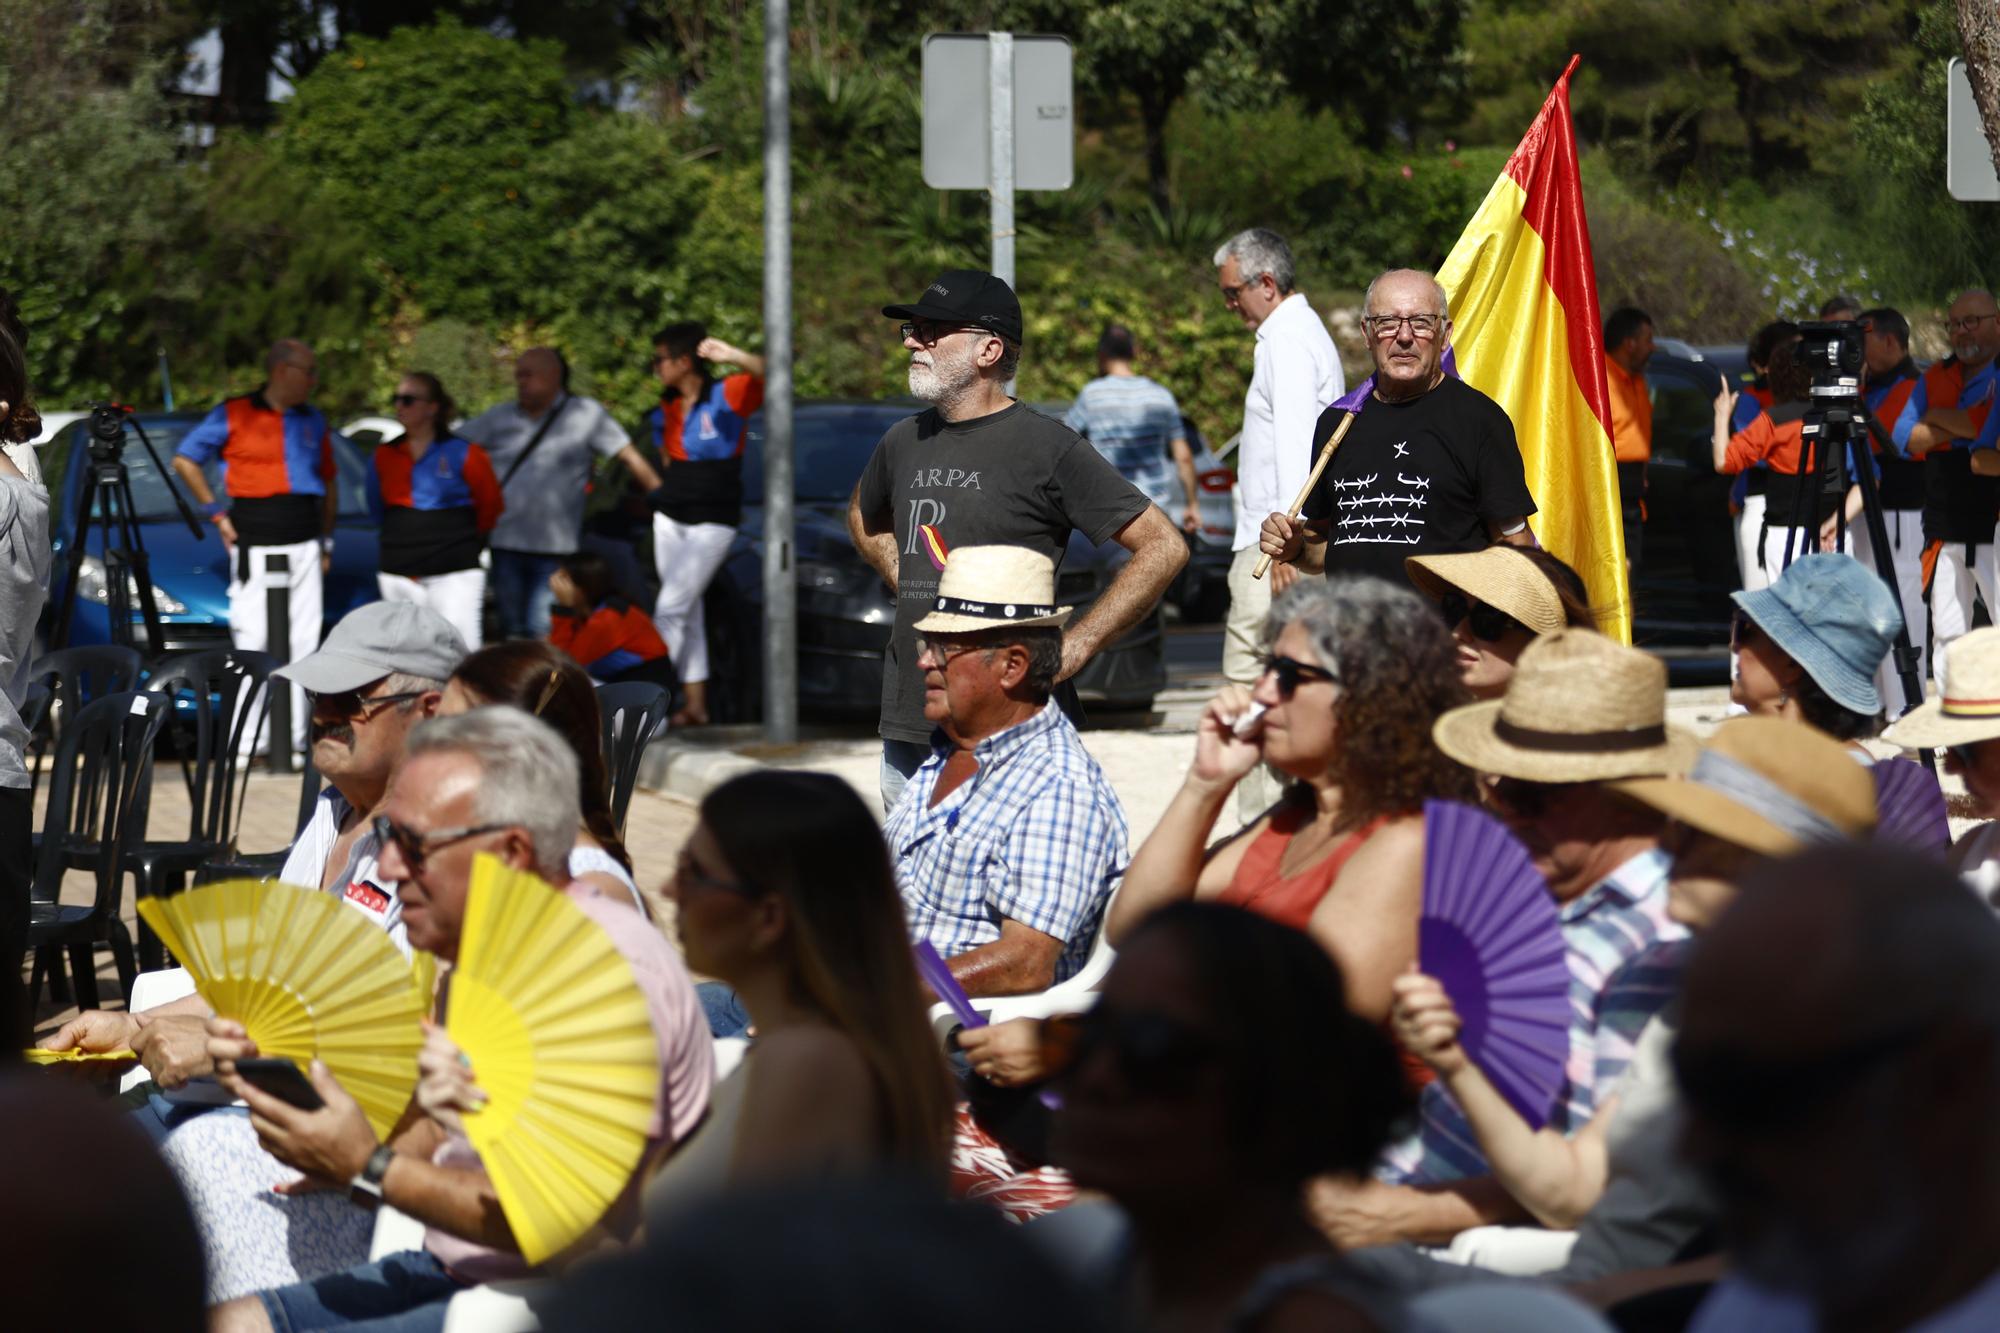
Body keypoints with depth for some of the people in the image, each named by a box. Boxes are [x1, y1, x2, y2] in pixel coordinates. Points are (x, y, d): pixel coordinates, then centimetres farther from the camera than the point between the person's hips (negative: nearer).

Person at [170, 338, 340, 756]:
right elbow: (184, 460, 7)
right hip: (254, 545, -5)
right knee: (252, 642, -8)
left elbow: (329, 483, 23)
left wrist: (326, 540, 16)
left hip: (304, 544, 5)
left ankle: (294, 737, 5)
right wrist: (216, 513, 1)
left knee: (302, 644, 1)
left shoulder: (313, 421, 16)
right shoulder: (234, 416, 1)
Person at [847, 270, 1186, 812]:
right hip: (907, 725, 7)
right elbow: (864, 516, 37)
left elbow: (1165, 547, -10)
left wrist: (1074, 647, -13)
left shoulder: (1047, 447, -8)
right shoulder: (904, 441, 12)